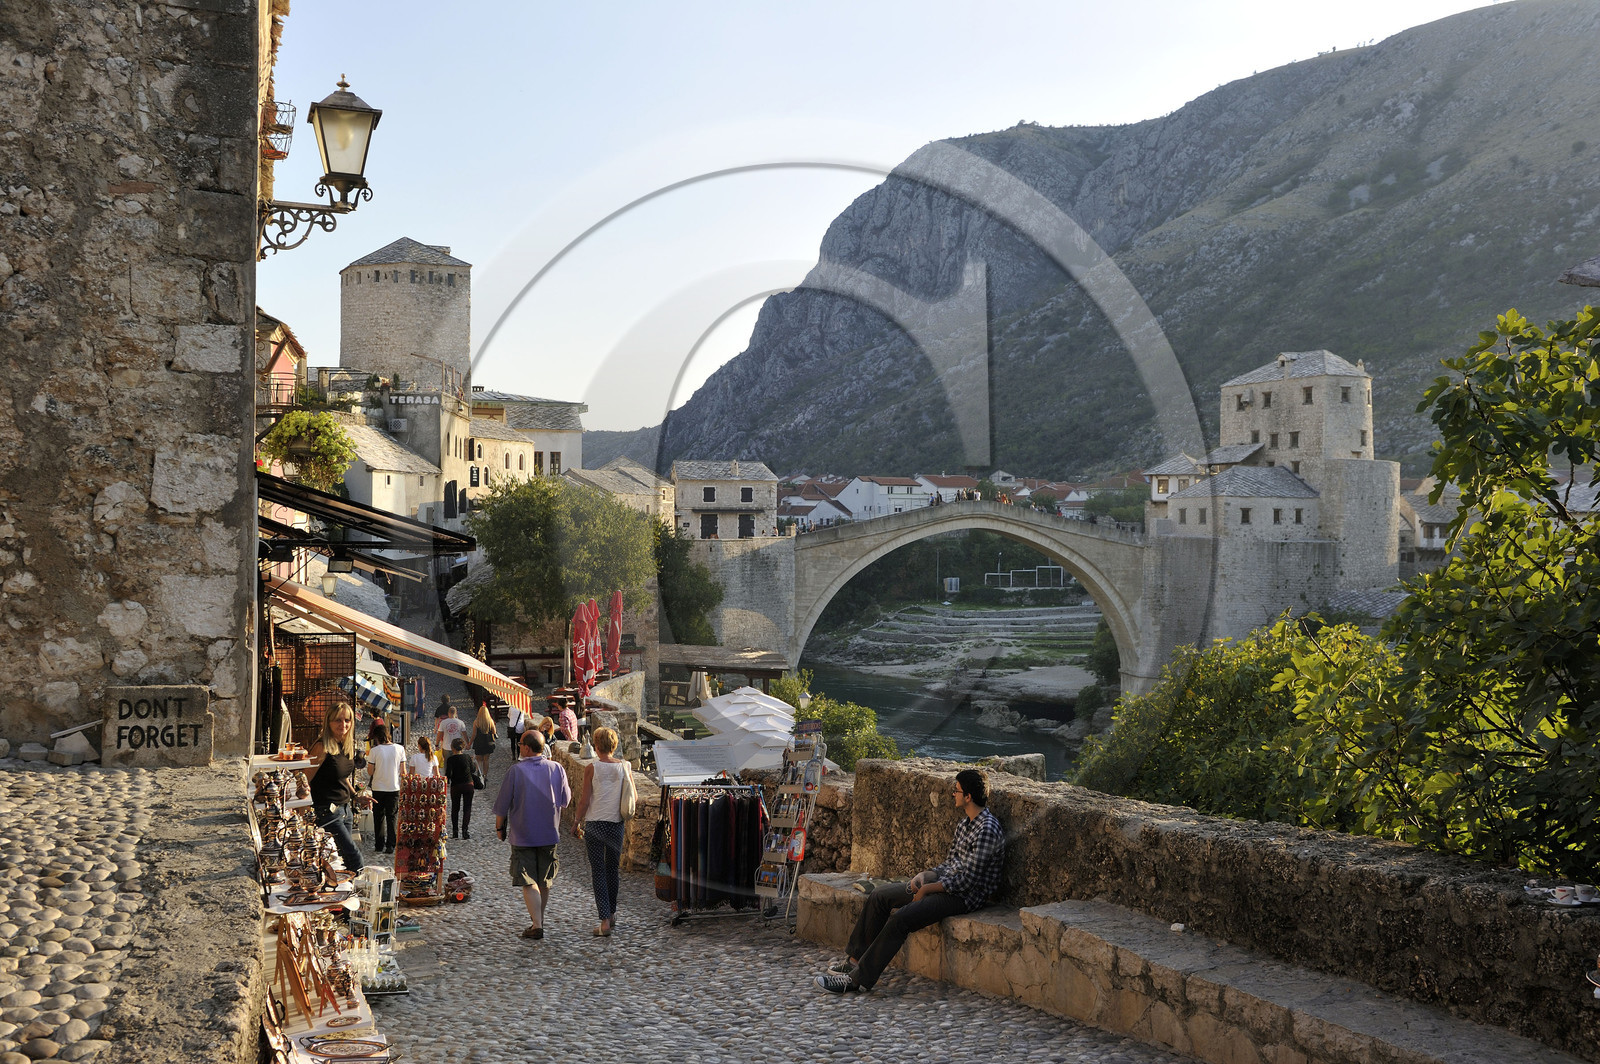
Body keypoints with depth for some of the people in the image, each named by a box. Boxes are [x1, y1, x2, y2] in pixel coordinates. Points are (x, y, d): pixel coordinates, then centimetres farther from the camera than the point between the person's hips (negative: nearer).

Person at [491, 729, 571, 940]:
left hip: (522, 834, -3)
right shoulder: (557, 769, -4)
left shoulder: (515, 771, -13)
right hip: (550, 834, 3)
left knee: (529, 882, 0)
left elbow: (502, 804, -7)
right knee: (545, 882, 17)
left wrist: (499, 827, 8)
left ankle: (537, 925, -8)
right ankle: (538, 918, 32)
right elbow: (565, 800, 7)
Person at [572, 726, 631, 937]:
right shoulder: (625, 767, -1)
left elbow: (585, 801, -8)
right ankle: (611, 913, 32)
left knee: (598, 872, 1)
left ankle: (605, 921, -6)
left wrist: (576, 823, 4)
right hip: (616, 824, 3)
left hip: (594, 823, -3)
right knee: (613, 869, 18)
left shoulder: (591, 768, -9)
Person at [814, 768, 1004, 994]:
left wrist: (927, 889, -14)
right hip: (944, 884, 10)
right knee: (879, 896, 4)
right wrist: (925, 875, -2)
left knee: (901, 918, -26)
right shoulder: (965, 823, 11)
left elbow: (967, 880, -22)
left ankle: (860, 979, -20)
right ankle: (857, 958, 9)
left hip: (966, 896, -10)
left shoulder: (988, 830, -19)